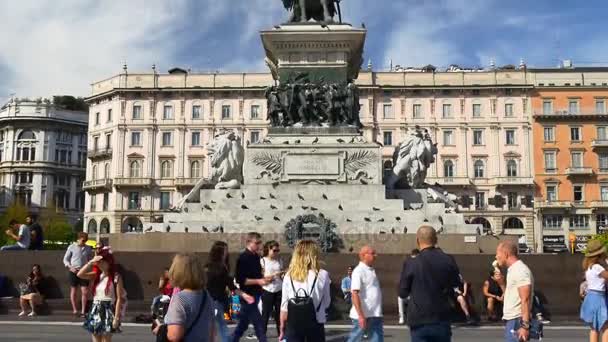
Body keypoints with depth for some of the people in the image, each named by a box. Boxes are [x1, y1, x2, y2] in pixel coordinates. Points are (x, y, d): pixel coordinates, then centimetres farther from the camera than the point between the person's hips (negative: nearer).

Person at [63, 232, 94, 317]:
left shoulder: (88, 248, 5)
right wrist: (70, 267, -11)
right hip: (74, 271, -1)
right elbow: (65, 259, 4)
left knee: (85, 291, -4)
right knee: (73, 291, 5)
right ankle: (75, 310, 15)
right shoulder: (72, 247, 0)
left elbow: (91, 260, 12)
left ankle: (83, 311, 5)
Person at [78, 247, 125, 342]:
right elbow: (80, 275, -6)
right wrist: (91, 262, -13)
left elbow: (119, 298, -11)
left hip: (108, 310, -5)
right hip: (96, 311, 5)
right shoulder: (96, 275, 7)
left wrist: (116, 317, -14)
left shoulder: (116, 277, -9)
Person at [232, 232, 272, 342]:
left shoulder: (256, 257, 11)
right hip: (248, 295, -8)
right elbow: (240, 279, -20)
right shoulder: (243, 258, -15)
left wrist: (264, 279, 4)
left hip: (255, 294, 8)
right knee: (259, 325, -5)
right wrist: (258, 281, -23)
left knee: (243, 324, 16)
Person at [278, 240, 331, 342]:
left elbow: (284, 305, 0)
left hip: (293, 324, 2)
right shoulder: (322, 274, -6)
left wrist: (282, 328, 9)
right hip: (315, 324, -1)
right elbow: (326, 302, 1)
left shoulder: (289, 275, -1)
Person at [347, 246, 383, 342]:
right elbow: (355, 294, -20)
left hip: (375, 314, 9)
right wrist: (361, 315, -26)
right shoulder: (358, 271, -13)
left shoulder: (371, 270, 14)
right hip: (363, 315, -9)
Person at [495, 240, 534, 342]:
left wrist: (525, 325, -24)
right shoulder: (513, 270, 16)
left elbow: (525, 300, -21)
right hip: (511, 320, 10)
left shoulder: (520, 270, -15)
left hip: (517, 322, -10)